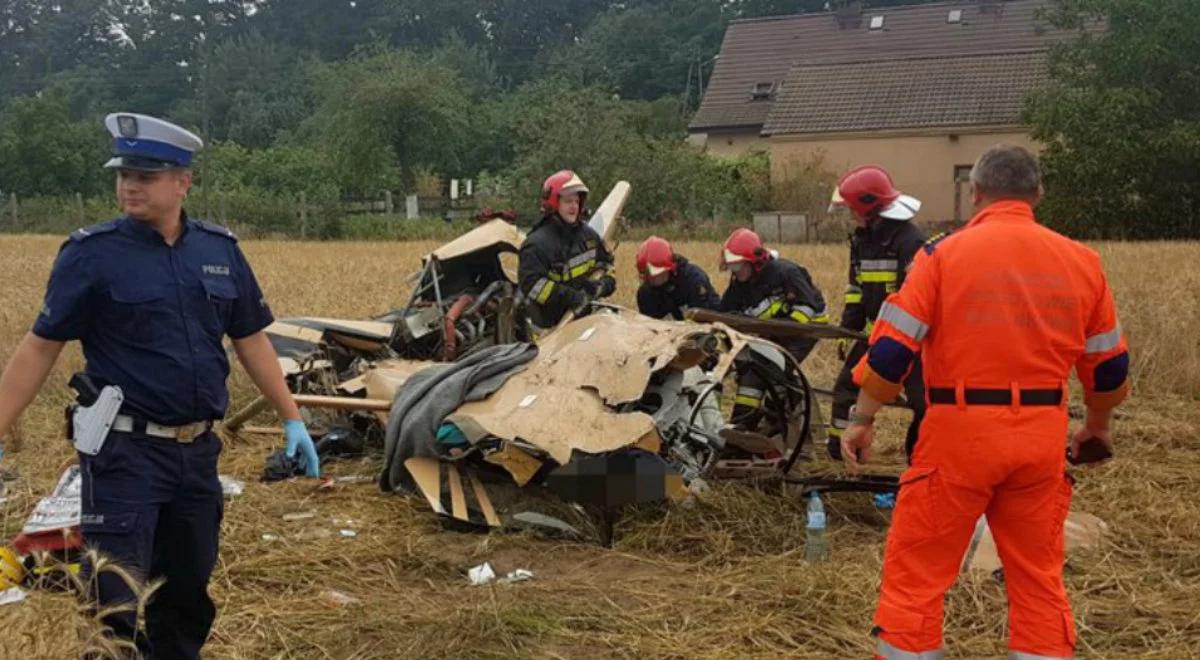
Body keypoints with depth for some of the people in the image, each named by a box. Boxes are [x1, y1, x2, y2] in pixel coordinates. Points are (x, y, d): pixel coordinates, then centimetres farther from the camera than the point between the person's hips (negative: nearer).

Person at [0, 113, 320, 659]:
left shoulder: (220, 250, 5)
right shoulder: (92, 254, -8)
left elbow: (251, 341, 12)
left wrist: (292, 420, 10)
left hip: (198, 450, 5)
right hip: (125, 451, -5)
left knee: (188, 586, 17)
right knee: (115, 600, -5)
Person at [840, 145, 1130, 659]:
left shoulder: (944, 254, -5)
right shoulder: (1081, 261, 6)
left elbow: (892, 347, -8)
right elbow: (1108, 364, 14)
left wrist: (862, 417, 2)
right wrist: (1097, 423, 29)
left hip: (962, 430, -3)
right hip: (1042, 434, 4)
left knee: (916, 571, 7)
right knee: (1038, 575, 16)